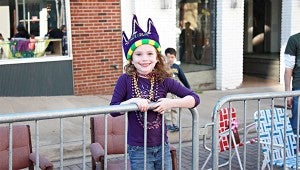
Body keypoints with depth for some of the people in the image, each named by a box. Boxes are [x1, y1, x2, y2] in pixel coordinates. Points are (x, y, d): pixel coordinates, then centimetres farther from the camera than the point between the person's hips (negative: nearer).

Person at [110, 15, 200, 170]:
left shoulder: (164, 80, -4)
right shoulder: (126, 80, -8)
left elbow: (194, 98, -3)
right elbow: (113, 110, -7)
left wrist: (172, 103, -19)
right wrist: (133, 101, -22)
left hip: (162, 147, 3)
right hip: (138, 149, -2)